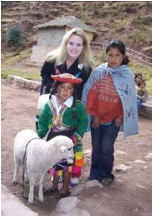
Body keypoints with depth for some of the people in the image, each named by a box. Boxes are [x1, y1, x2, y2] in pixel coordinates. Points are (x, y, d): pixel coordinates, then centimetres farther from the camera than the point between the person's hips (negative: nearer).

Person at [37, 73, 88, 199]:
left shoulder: (77, 105, -14)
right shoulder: (50, 104, -3)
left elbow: (83, 121, -8)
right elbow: (43, 121, 5)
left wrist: (77, 135, -17)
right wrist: (40, 134, -1)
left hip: (69, 138, -4)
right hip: (54, 137, 4)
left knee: (67, 163, 8)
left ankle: (65, 189, 26)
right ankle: (55, 186, 36)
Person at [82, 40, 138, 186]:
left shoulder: (128, 75, -6)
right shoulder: (98, 71, -5)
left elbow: (128, 100, -1)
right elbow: (91, 94, -3)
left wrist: (120, 118, -4)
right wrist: (94, 115, -4)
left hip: (114, 119, -1)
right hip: (96, 117, 2)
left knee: (107, 147, -3)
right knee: (96, 147, 10)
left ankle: (106, 174, 20)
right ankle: (95, 173, 28)